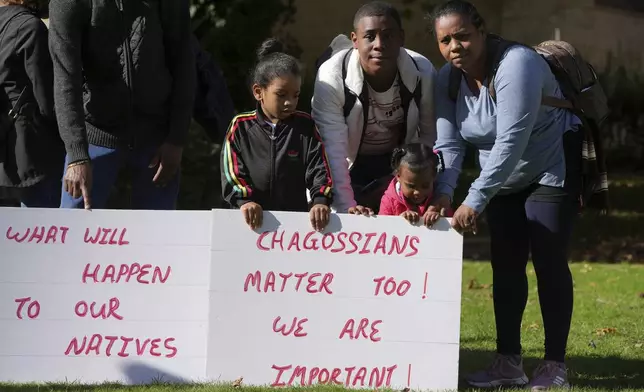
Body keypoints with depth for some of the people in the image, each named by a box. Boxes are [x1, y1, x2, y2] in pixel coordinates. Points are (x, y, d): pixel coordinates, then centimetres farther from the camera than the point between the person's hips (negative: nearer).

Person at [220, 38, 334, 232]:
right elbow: (231, 171, 0)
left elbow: (319, 169, 3)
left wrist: (320, 201, -15)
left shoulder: (305, 126, 11)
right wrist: (245, 201, -18)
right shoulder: (240, 127, 7)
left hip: (297, 217, 2)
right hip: (253, 220, -2)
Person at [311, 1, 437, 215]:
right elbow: (333, 150, -32)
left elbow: (430, 134, -7)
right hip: (350, 166, -2)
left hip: (400, 164, 2)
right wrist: (347, 207, -39)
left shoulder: (423, 72, -22)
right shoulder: (332, 76, -29)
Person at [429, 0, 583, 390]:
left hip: (554, 166, -7)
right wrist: (443, 193, -29)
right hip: (504, 178, 7)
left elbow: (511, 142, -35)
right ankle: (509, 360, 11)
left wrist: (475, 201, -39)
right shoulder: (447, 79, -7)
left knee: (549, 261, -8)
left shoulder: (516, 64, -29)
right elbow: (449, 143, -11)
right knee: (506, 264, 5)